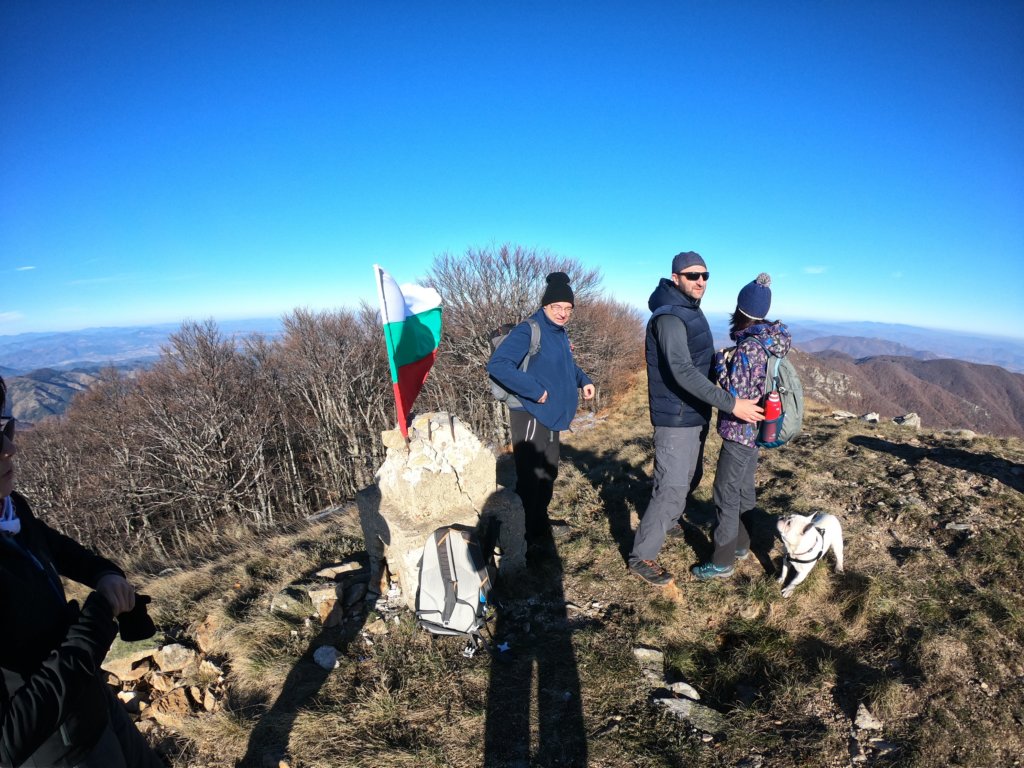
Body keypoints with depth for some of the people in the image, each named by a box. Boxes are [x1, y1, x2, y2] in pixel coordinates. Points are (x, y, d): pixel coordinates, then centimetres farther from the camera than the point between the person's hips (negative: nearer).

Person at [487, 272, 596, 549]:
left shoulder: (560, 333, 11)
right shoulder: (528, 331, -18)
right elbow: (497, 364, -30)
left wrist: (583, 380, 9)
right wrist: (536, 391, -28)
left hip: (551, 418, 10)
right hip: (531, 418, -10)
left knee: (548, 474, 20)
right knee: (529, 479, -1)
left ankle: (540, 524, 38)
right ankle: (522, 538, 14)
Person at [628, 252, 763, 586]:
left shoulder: (693, 312, 12)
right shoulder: (670, 317, -20)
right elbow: (682, 371, -31)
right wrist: (731, 404, -33)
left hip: (694, 414, 10)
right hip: (675, 417, -10)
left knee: (685, 480, 23)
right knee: (672, 488, -7)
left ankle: (667, 523, 45)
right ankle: (641, 556, 5)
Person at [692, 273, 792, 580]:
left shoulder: (748, 348, -24)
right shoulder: (771, 341, 3)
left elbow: (735, 395, -23)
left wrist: (720, 362, -15)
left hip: (740, 431, -9)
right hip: (757, 428, 9)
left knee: (726, 494, 1)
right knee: (744, 489, 21)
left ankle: (723, 562, 13)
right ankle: (740, 544, 37)